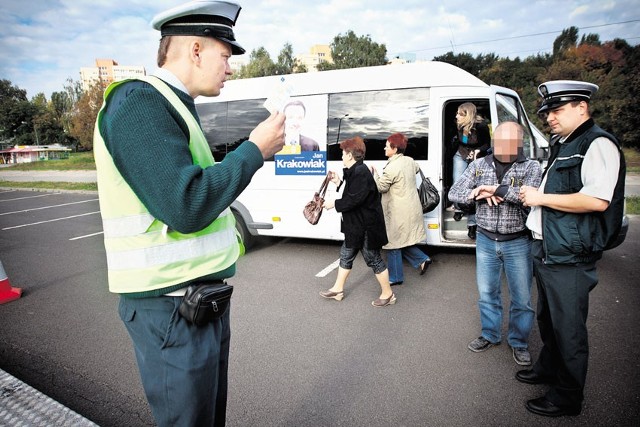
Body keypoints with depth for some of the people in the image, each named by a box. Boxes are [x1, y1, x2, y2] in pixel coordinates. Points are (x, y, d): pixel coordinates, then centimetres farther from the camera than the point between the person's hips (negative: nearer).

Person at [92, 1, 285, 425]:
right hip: (173, 309, -9)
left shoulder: (174, 107, 15)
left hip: (203, 297, 9)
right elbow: (186, 208, -26)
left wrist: (261, 149, 14)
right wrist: (254, 149, -16)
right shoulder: (139, 104, -17)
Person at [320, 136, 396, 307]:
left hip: (366, 226, -11)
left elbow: (354, 199, -27)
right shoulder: (355, 171, 10)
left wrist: (334, 203, -15)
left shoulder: (361, 172, -23)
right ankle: (338, 289, 33)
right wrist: (339, 182, 8)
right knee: (346, 255, 18)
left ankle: (388, 294, 20)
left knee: (373, 259, 3)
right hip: (356, 225, 11)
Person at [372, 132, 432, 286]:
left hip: (398, 213, -9)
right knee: (402, 240, 21)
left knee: (393, 243, 5)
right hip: (411, 209, 9)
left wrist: (374, 173, 0)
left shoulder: (392, 167, -21)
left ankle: (395, 277, 15)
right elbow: (416, 169, 29)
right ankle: (422, 259, 12)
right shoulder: (409, 161, 6)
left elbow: (381, 187, -13)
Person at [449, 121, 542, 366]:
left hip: (518, 243, -2)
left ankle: (519, 343, 29)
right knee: (487, 292, 14)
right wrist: (480, 194, -19)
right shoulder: (479, 166, 2)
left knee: (522, 298, 8)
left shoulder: (531, 167, -5)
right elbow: (454, 193, -3)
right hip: (486, 240, 2)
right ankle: (490, 335, 34)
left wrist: (495, 189, -21)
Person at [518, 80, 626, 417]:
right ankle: (548, 368, 42)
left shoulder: (598, 144, -13)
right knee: (547, 318, 23)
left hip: (569, 259, -9)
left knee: (568, 329, 4)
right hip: (546, 251, 9)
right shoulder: (560, 145, 16)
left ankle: (568, 397, 21)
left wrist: (542, 197, -18)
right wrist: (532, 195, 11)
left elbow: (597, 200, -26)